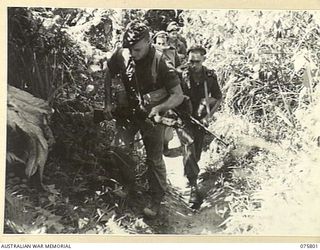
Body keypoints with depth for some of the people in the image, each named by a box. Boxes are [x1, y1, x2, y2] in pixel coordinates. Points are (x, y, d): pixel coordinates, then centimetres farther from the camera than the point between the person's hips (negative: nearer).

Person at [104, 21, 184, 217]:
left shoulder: (161, 64, -26)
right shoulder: (122, 55, -15)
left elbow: (178, 96, -23)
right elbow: (109, 75, 5)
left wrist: (158, 108, -38)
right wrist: (108, 103, -1)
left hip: (152, 115, -4)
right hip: (128, 110, 4)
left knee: (155, 159, 4)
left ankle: (157, 199, 19)